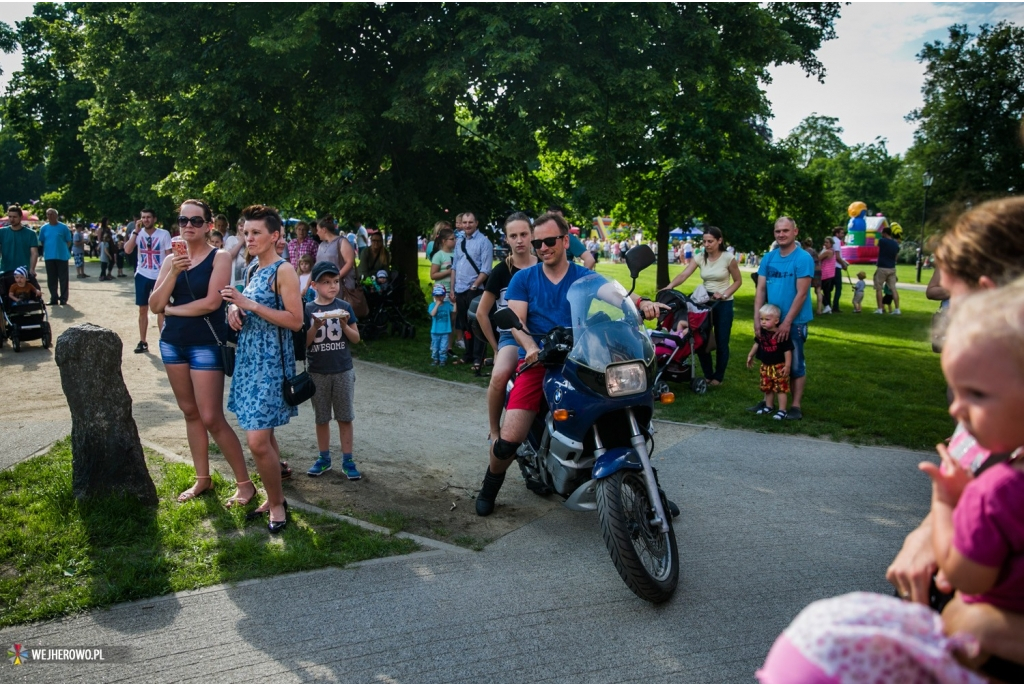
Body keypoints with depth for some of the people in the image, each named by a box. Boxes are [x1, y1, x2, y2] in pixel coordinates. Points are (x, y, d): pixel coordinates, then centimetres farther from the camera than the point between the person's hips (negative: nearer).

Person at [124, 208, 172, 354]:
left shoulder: (164, 234, -6)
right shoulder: (138, 233, 1)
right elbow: (128, 250, -13)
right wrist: (136, 231, -15)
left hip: (159, 276, -3)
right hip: (142, 275, 3)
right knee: (143, 310, 9)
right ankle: (142, 342, 17)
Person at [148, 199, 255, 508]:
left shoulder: (219, 257, -7)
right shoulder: (171, 259, 8)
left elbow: (212, 302, -19)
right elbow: (155, 305, -1)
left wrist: (171, 309, -6)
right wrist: (173, 273, -15)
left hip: (206, 344, -6)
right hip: (172, 343, 6)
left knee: (212, 418, -7)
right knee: (190, 413, 13)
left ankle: (244, 484, 5)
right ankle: (202, 479, 25)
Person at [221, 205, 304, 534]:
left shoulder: (283, 270, -11)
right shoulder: (253, 268, 12)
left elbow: (295, 321, -18)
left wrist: (251, 305, -21)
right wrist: (235, 308, 2)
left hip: (270, 361, -8)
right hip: (249, 357, 8)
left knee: (257, 441, -11)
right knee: (261, 429, 16)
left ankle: (277, 503, 7)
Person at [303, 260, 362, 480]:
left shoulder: (344, 307, -1)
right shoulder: (307, 309, -2)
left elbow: (356, 338, 1)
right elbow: (304, 342, -4)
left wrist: (345, 325, -17)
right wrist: (316, 326, -20)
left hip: (343, 371, 0)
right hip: (317, 372, 0)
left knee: (345, 417, 5)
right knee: (321, 418, 11)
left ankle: (347, 460, 13)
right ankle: (324, 458, 24)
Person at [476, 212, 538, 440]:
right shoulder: (501, 271, 2)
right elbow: (482, 313, 7)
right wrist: (496, 346, 5)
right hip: (512, 336, -2)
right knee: (499, 376, -33)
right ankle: (494, 430, -11)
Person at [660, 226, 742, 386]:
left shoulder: (728, 258, -11)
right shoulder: (700, 258, -3)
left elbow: (738, 281, -3)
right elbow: (683, 275, -15)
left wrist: (724, 294, -18)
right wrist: (669, 286, -33)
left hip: (724, 304, -4)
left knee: (721, 342, 4)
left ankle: (718, 377, 18)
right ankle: (708, 374, 21)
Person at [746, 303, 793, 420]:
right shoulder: (762, 333, -1)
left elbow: (787, 351, -16)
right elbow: (757, 344, 16)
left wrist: (787, 365, -17)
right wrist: (750, 356, 20)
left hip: (779, 366, -7)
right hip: (765, 366, 7)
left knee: (780, 389, -2)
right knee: (767, 388, 17)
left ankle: (782, 411, 2)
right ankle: (769, 407, 32)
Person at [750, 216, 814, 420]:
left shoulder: (803, 258, -12)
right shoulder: (768, 258, 4)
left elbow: (801, 294, -16)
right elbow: (761, 289, 4)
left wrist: (787, 322, -19)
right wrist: (757, 318, -5)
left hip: (794, 321, -5)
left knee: (795, 363, 3)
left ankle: (796, 406, 10)